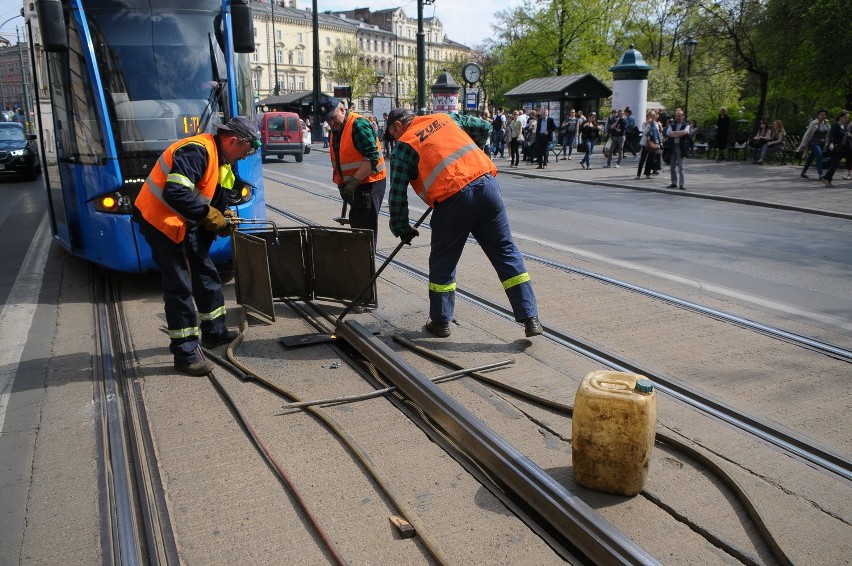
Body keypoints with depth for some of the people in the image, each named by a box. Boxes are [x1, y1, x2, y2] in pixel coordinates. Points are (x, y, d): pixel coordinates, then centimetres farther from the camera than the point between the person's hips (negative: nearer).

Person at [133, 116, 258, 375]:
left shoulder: (219, 160, 10)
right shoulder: (196, 151, -23)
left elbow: (214, 198, 18)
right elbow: (175, 193, -33)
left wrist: (224, 215, -2)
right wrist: (210, 216, -26)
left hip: (184, 223, 10)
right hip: (162, 221, -10)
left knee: (206, 274, 17)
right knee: (180, 286, -7)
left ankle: (214, 331, 33)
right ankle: (185, 353, 2)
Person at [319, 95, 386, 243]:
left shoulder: (359, 125, -18)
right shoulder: (334, 131, 11)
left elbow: (372, 158, -25)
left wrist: (353, 182, -26)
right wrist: (341, 183, 12)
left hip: (369, 182, -9)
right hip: (351, 184, 9)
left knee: (366, 226, -8)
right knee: (355, 223, 16)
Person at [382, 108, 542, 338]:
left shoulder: (404, 146, 8)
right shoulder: (444, 118, 22)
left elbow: (397, 194, 5)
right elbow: (484, 127, 30)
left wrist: (401, 228, 16)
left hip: (452, 200, -4)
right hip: (486, 185, 4)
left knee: (442, 263, 14)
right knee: (506, 253, 9)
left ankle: (440, 322, 23)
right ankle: (530, 318, 8)